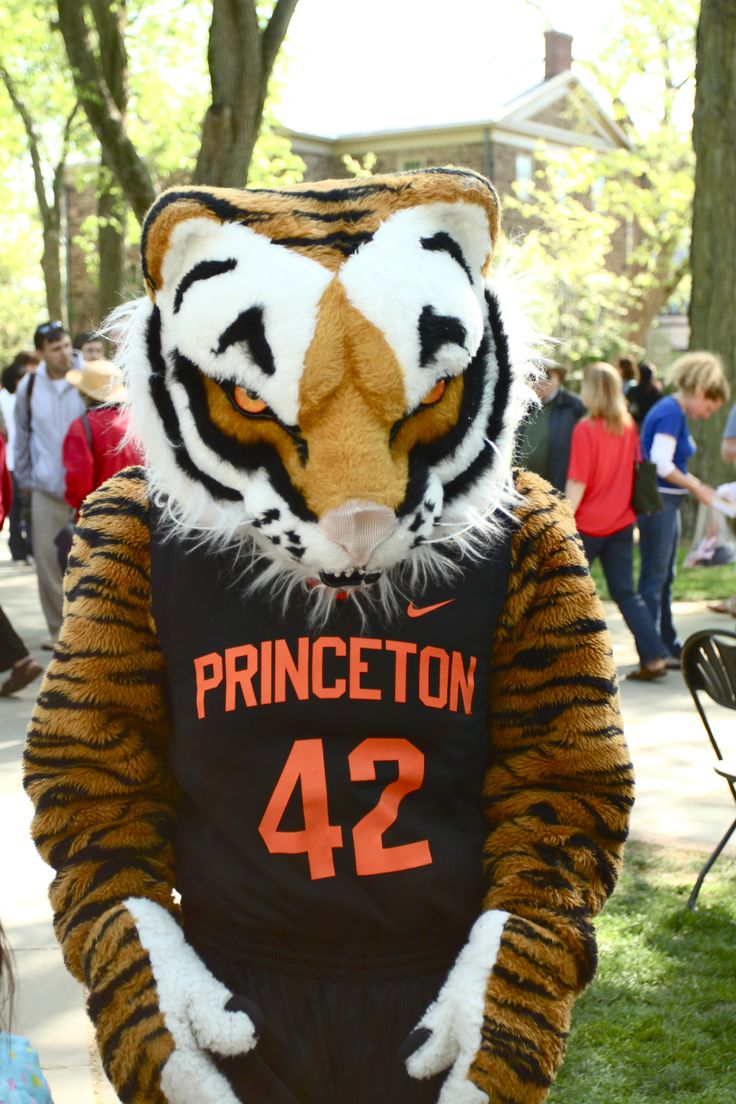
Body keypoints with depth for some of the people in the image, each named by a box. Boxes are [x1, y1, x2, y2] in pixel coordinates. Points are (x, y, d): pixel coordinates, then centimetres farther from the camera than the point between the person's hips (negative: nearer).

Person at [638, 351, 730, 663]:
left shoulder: (674, 411, 15)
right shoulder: (671, 412, -16)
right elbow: (661, 464, -23)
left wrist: (695, 485, 11)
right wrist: (695, 488, -12)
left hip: (665, 504, 10)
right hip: (658, 501, -10)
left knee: (665, 577, 16)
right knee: (654, 576, -4)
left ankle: (669, 645, 26)